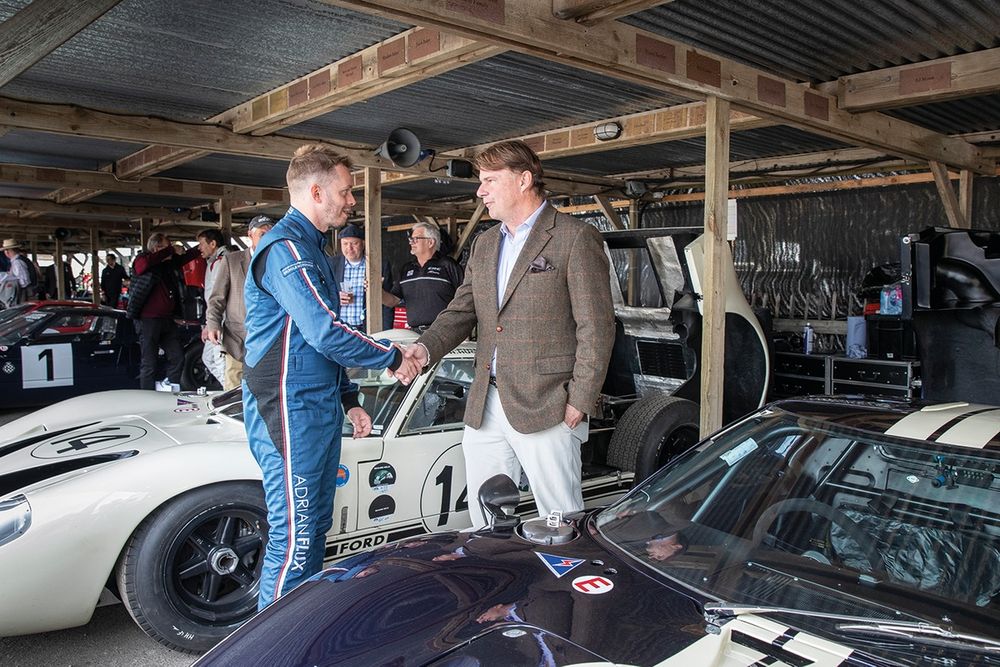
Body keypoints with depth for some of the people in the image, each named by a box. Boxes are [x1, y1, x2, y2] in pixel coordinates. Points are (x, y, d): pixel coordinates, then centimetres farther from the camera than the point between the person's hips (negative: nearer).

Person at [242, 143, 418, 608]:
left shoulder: (310, 247, 18)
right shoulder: (284, 248, -15)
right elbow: (325, 333, -24)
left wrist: (348, 400, 18)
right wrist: (392, 358, -10)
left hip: (319, 410, 10)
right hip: (291, 413, -10)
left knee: (315, 527, 17)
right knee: (293, 540, -3)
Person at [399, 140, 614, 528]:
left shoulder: (575, 239, -6)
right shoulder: (484, 245, 17)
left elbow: (596, 327, -9)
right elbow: (461, 311, 14)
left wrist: (579, 401, -12)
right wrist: (426, 349, -5)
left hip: (544, 409, -7)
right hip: (484, 408, 7)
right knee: (484, 521, 15)